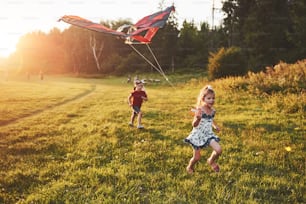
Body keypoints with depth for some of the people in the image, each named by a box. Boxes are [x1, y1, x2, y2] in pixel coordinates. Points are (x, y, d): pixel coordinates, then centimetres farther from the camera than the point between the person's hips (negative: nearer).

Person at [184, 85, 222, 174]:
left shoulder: (213, 110, 0)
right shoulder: (199, 110, -20)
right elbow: (194, 125, -24)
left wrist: (215, 126, 5)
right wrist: (198, 118, -43)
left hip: (208, 134, 5)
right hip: (198, 135, -5)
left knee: (219, 150, -13)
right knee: (197, 157, 6)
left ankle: (211, 161, 21)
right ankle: (190, 167, 39)